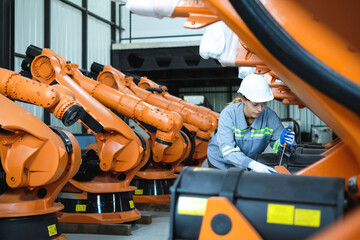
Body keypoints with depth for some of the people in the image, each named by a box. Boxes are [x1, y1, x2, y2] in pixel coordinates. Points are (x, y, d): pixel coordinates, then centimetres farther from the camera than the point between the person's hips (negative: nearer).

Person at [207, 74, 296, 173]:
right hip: (221, 163, -3)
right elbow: (228, 151, -38)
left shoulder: (270, 116, -22)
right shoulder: (228, 114, -27)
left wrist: (283, 144, -38)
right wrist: (253, 164, -53)